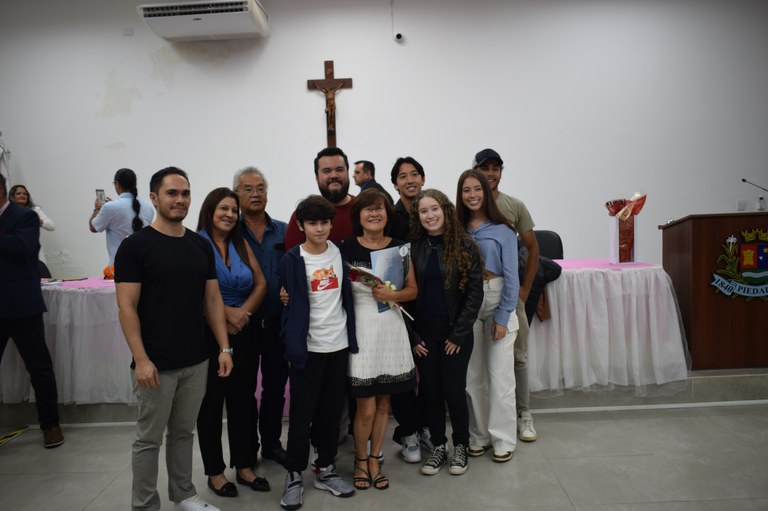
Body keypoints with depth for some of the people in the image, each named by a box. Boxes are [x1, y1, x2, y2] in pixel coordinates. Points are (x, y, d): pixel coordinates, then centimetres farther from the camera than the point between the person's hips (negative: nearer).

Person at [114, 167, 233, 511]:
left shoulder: (201, 245, 6)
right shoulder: (135, 245, -9)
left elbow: (213, 299, 8)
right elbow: (126, 307, -12)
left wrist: (224, 348, 2)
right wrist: (141, 359, -17)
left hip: (196, 361, 5)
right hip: (156, 364, -5)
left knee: (183, 432, 18)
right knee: (149, 438, 9)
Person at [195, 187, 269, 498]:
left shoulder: (242, 245, 9)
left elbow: (261, 284, 4)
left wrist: (243, 312, -11)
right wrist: (225, 312, -16)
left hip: (243, 333, 5)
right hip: (208, 334, -5)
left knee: (243, 401, 11)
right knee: (211, 403, 8)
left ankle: (245, 466, 25)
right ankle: (215, 471, 22)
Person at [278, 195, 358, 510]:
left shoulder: (340, 253, 4)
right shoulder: (292, 259, -6)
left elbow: (347, 294, 11)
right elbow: (289, 305, -5)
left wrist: (352, 336, 7)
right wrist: (293, 345, -11)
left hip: (339, 343, 4)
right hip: (308, 346, -3)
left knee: (332, 410, 13)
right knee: (302, 413, 5)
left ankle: (325, 469, 28)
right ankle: (294, 475, 20)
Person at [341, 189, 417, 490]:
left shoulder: (399, 247, 5)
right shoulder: (347, 248, -2)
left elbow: (412, 290, 6)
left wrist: (391, 295, -13)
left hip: (391, 328, 3)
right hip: (360, 328, -3)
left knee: (383, 403, 12)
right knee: (366, 407, 1)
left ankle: (374, 460, 32)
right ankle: (360, 459, 27)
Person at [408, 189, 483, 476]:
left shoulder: (464, 246, -5)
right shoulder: (412, 248, -1)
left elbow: (475, 292, -6)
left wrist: (458, 334, -9)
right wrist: (412, 336, -4)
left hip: (455, 334, -2)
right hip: (423, 335, 2)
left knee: (454, 391, 3)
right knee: (430, 391, 9)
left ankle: (460, 447, 26)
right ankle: (439, 446, 29)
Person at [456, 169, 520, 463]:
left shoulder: (503, 231, -3)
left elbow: (511, 277, -4)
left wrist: (503, 317, -9)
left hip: (497, 303, -3)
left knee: (500, 375, 1)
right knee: (472, 376, 9)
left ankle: (503, 439, 17)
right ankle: (478, 436, 25)